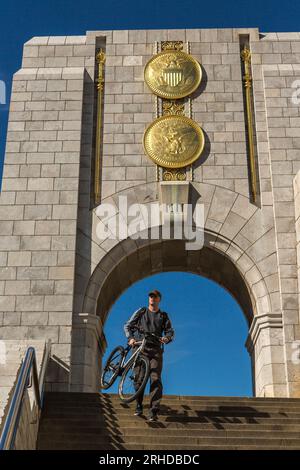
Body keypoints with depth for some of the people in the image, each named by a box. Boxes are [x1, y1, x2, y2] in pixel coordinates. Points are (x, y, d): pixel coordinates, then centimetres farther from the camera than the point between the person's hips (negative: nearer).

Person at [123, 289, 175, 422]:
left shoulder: (163, 316, 15)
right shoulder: (141, 312, 13)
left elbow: (170, 331, 11)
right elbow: (127, 326, 12)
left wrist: (166, 338, -12)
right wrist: (130, 338, -5)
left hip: (155, 350, 0)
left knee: (156, 379, -13)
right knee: (139, 378, 0)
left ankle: (153, 411, -17)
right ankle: (138, 407, 17)